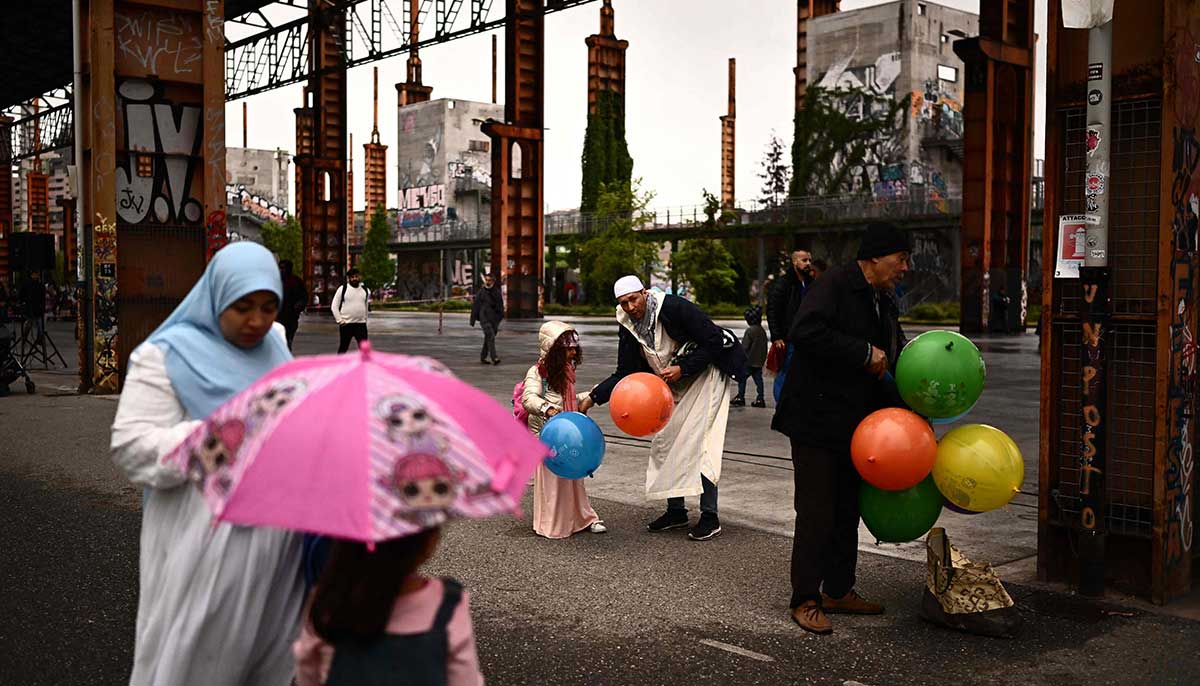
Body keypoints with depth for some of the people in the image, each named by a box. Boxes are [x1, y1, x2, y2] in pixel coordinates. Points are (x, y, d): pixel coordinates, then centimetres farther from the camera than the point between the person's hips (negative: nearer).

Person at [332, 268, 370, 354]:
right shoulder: (343, 289, -3)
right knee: (343, 347, 7)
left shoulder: (365, 290, 10)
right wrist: (340, 320, -9)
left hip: (361, 324, 3)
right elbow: (334, 306, -2)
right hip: (346, 324, -3)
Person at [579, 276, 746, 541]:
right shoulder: (628, 326, -5)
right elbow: (625, 373, -1)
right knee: (664, 440, 4)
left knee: (699, 441, -14)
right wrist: (593, 397, -12)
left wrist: (682, 368, -26)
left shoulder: (675, 308, -25)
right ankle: (676, 511, 17)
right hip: (672, 385, 7)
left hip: (705, 376, -7)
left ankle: (710, 517, -9)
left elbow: (714, 342, -21)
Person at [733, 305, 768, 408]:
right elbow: (764, 347, 17)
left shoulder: (750, 331, -15)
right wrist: (763, 359, 24)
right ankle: (760, 399, 6)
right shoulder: (762, 331, 10)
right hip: (759, 361, 8)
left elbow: (744, 346, -15)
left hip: (749, 361, -8)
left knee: (742, 378, 3)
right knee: (758, 379, 7)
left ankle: (740, 397, 5)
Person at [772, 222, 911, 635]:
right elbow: (804, 332, -30)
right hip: (816, 420, -9)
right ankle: (805, 601, 6)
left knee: (847, 511, 15)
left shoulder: (884, 304, 13)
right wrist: (864, 354, -24)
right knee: (816, 514, -5)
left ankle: (838, 591, 28)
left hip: (853, 425, 9)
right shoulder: (836, 285, -14)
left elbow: (895, 364, 18)